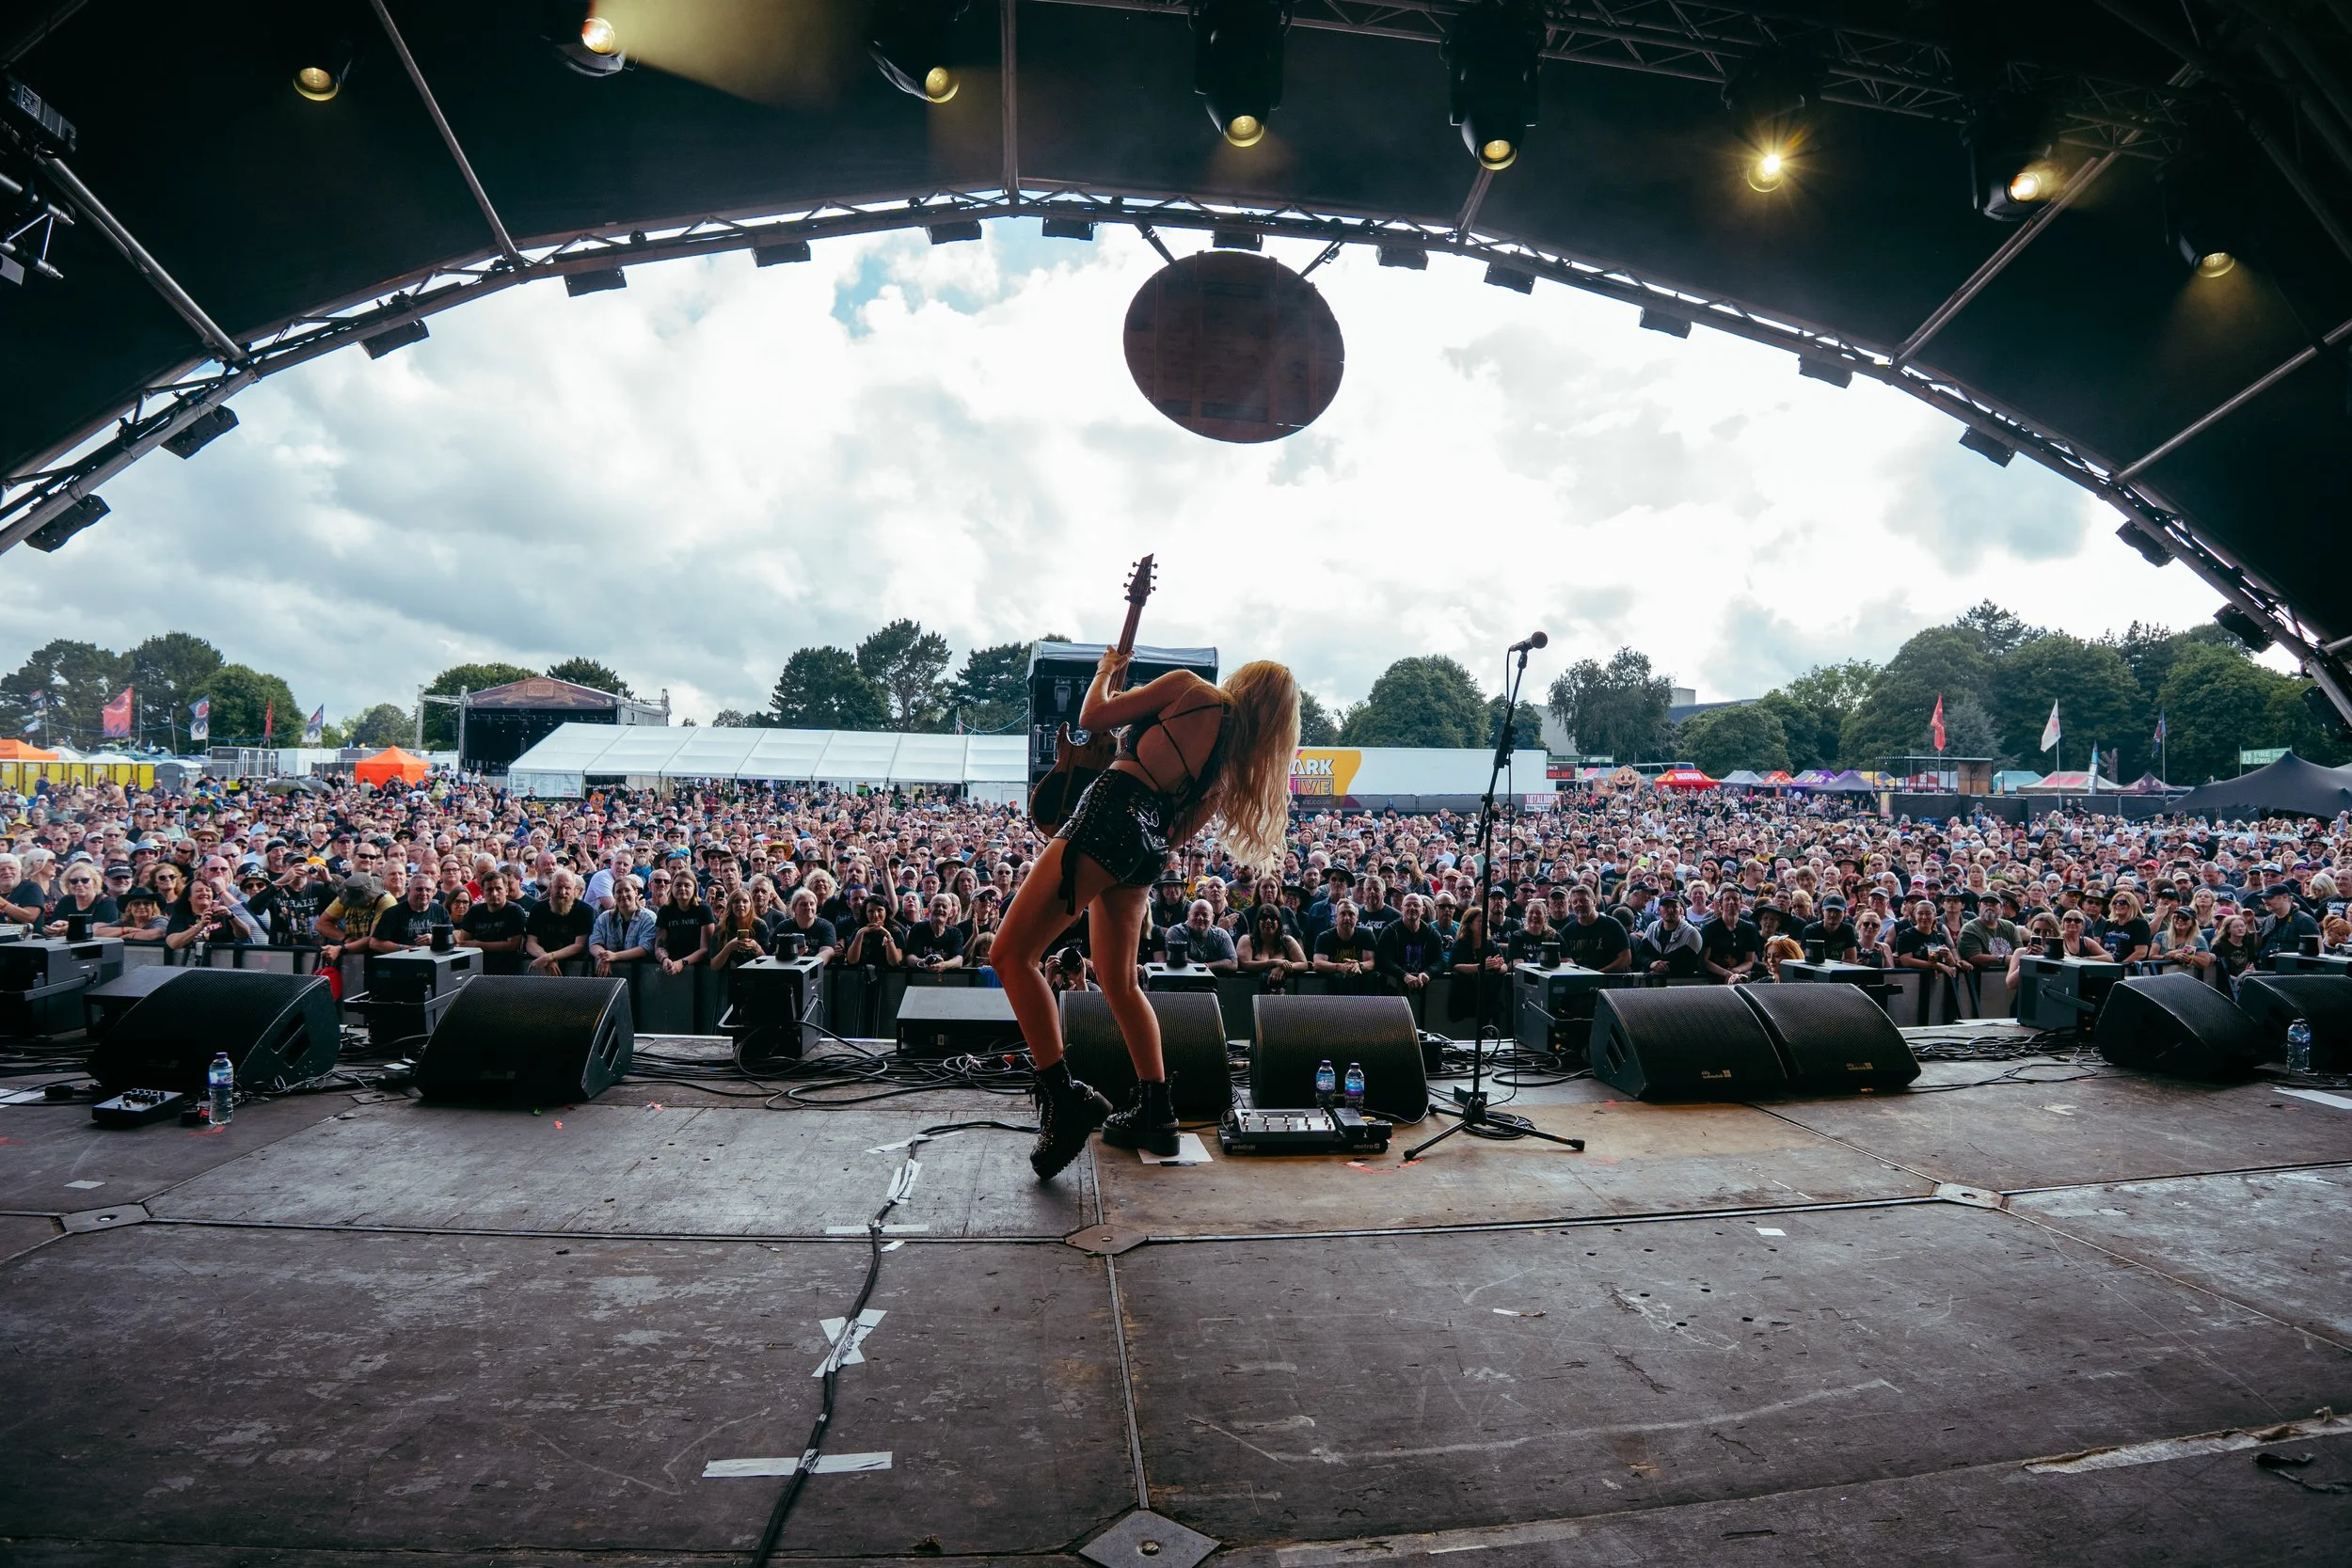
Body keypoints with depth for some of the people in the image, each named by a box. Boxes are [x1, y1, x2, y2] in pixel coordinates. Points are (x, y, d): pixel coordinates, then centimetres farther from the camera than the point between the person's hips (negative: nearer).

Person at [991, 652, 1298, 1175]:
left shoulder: (1191, 688, 2)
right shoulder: (1238, 755, 17)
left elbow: (1092, 716, 3)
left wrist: (1106, 672, 23)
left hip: (1110, 816, -8)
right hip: (1149, 846, 8)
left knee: (1012, 953, -5)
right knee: (1120, 982, 21)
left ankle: (1063, 1098, -12)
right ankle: (1156, 1113, 21)